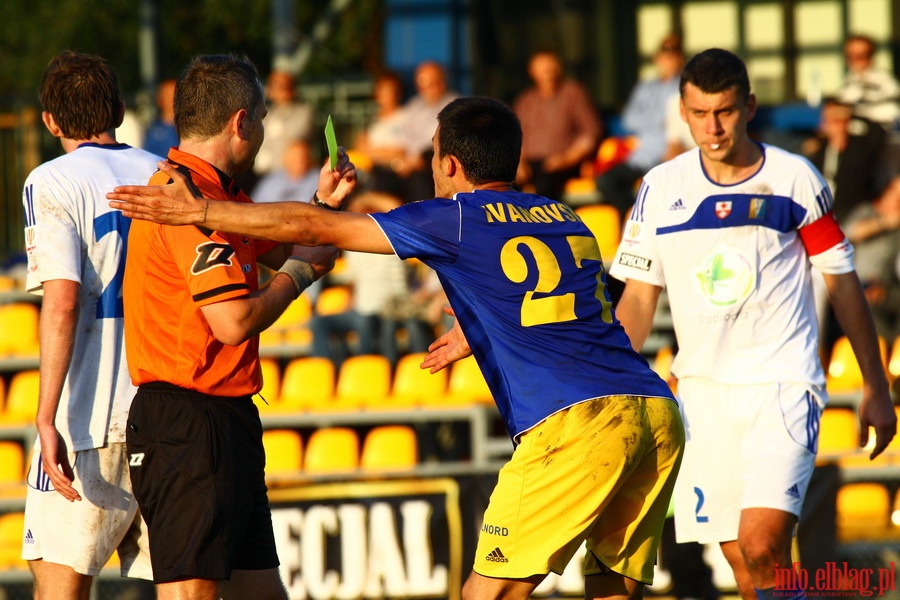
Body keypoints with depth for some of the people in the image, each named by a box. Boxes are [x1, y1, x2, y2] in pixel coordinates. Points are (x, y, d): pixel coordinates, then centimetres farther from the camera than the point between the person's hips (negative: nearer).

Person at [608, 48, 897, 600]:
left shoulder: (795, 180, -2)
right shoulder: (662, 188, 5)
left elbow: (843, 282, 6)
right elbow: (639, 296, 11)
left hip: (782, 385, -3)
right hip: (702, 387, 3)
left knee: (762, 545, -22)